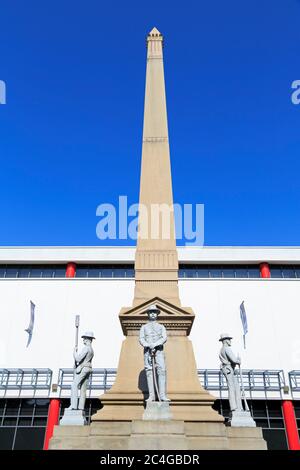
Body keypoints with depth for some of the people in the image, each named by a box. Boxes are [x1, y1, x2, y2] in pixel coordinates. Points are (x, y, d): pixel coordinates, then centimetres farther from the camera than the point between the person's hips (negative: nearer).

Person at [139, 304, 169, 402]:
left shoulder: (161, 327, 16)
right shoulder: (144, 327, 16)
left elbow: (164, 338, -1)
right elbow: (141, 340, 3)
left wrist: (155, 344, -18)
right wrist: (148, 346, -18)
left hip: (159, 351, 0)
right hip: (147, 351, 0)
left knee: (162, 371, -12)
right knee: (149, 372, -5)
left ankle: (162, 395, -13)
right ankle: (151, 396, -2)